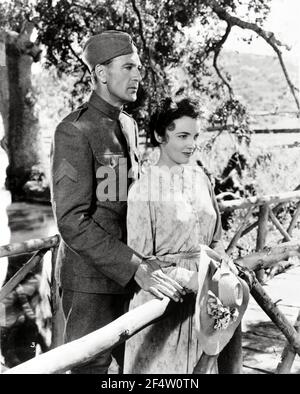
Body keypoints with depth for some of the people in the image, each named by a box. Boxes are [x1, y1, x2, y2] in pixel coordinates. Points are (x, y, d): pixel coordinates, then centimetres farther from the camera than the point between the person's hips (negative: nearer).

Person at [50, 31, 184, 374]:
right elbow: (71, 221, -22)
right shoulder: (74, 131, -16)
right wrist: (136, 268, -27)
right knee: (91, 365, 3)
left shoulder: (129, 125, 11)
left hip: (128, 277, 8)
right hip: (90, 281, -8)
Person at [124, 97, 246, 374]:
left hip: (205, 292, 5)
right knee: (164, 364, 7)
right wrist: (188, 279, -19)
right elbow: (140, 260, -11)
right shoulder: (144, 190, -13)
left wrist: (230, 269, -3)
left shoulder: (199, 177, 5)